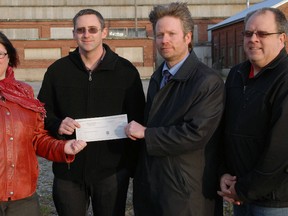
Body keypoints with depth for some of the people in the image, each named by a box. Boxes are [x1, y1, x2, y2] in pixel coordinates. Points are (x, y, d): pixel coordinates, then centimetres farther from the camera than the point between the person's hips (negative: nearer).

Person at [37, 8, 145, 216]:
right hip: (67, 170, 2)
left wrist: (136, 164, 1)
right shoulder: (57, 70, 4)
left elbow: (137, 120, 3)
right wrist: (57, 125, -12)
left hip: (112, 170, -1)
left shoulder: (126, 70, 0)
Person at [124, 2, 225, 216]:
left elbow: (196, 133, -24)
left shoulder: (209, 81, -16)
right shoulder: (158, 76, 11)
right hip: (151, 179, 8)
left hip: (184, 187, -7)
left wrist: (146, 133, -17)